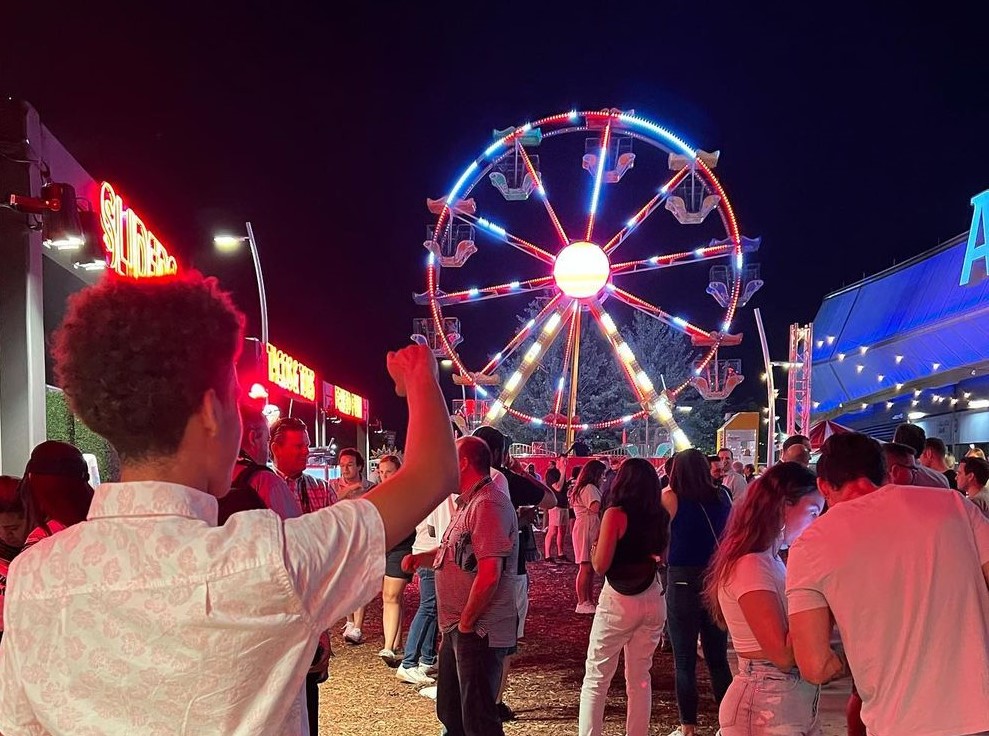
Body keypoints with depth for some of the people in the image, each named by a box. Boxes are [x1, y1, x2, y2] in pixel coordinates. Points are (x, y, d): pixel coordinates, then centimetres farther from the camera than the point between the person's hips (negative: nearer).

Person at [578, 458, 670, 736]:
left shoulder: (616, 514, -12)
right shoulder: (660, 516, 3)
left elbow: (600, 565, -13)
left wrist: (594, 548, 6)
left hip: (618, 602, -5)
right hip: (653, 601, 5)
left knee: (595, 679, 2)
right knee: (640, 678, 15)